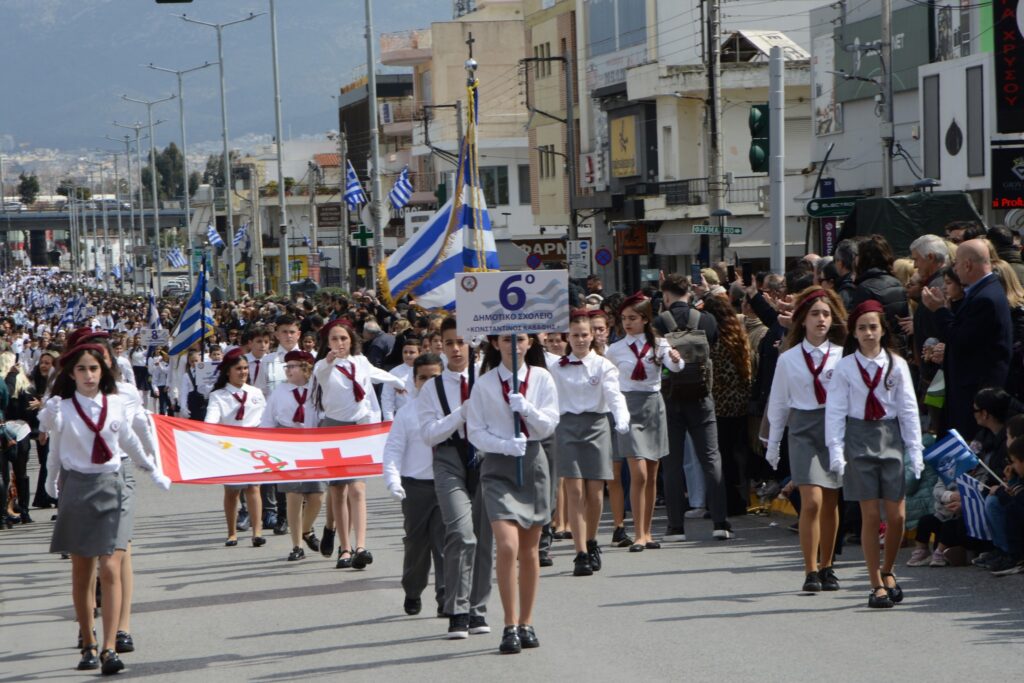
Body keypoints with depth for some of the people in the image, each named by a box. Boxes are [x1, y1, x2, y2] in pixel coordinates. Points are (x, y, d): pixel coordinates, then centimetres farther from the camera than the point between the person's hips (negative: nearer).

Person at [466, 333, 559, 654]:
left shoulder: (541, 378, 3)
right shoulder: (484, 384, -1)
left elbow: (549, 425, 0)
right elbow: (475, 431, -3)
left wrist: (527, 409, -18)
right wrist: (506, 444, -19)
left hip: (533, 463, 2)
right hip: (498, 466, -2)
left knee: (529, 550, 9)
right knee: (507, 546, -15)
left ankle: (526, 624, 19)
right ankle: (510, 627, -9)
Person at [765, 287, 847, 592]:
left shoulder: (842, 356, 0)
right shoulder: (788, 359, 4)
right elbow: (778, 403, 11)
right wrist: (773, 445, 14)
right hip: (803, 429, -1)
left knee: (831, 503, 7)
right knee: (812, 500, -12)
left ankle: (826, 567, 21)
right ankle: (811, 570, -6)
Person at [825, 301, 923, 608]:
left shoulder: (896, 365, 2)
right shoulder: (845, 367, 0)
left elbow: (909, 409, 4)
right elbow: (835, 410, 0)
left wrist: (915, 451, 0)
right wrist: (836, 451, -8)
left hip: (891, 437, 1)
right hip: (859, 438, -1)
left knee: (896, 516, -1)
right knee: (870, 516, -1)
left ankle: (887, 571, 23)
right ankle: (876, 584, 6)